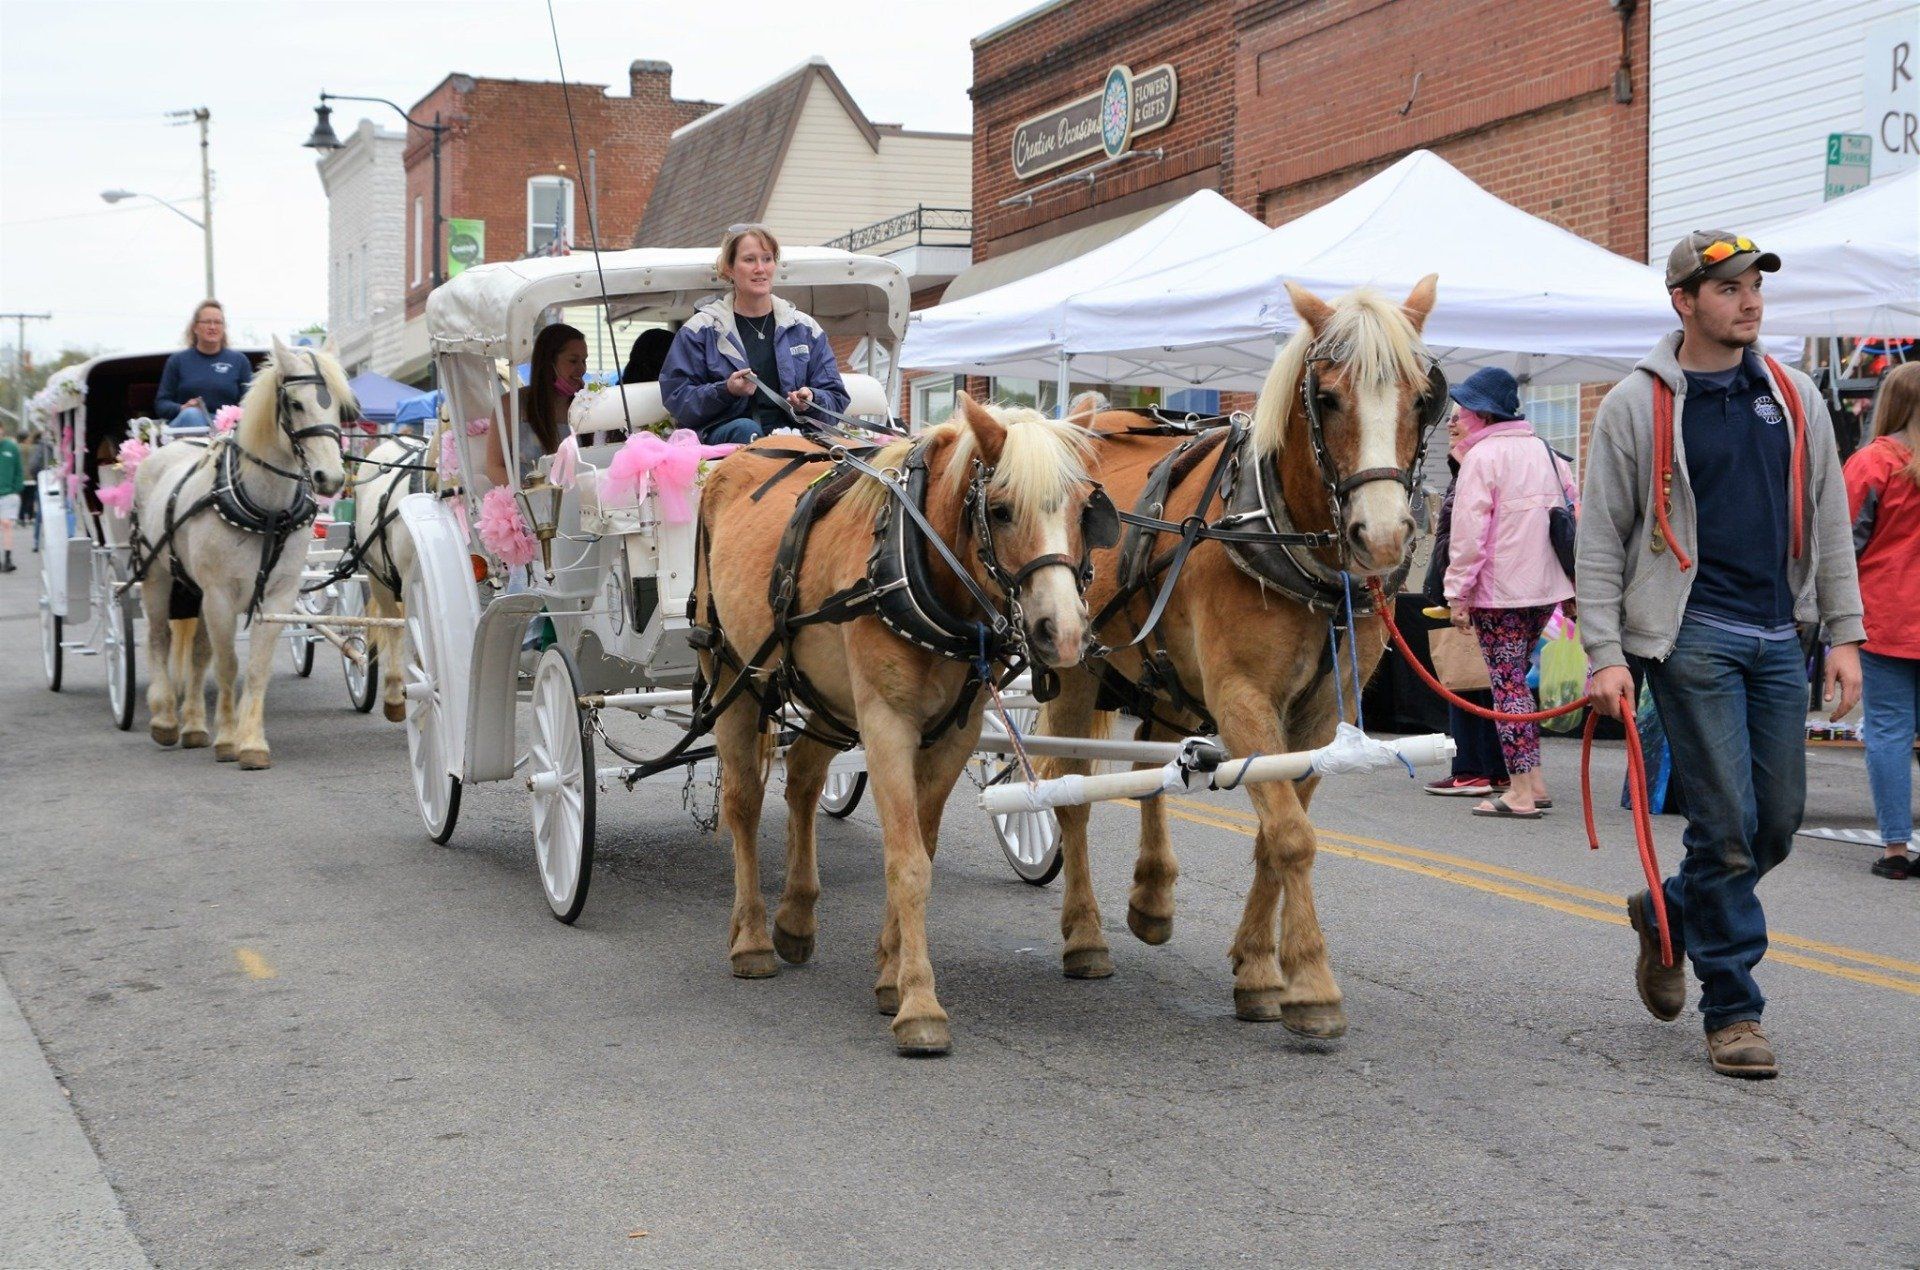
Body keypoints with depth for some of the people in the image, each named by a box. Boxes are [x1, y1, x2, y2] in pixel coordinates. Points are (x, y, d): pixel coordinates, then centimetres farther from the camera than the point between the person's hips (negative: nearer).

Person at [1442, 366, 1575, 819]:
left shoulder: (1482, 456, -10)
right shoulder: (1545, 452, 14)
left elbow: (1469, 533, -15)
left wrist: (1458, 594, -10)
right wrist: (1574, 581, 19)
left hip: (1498, 592, -8)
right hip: (1546, 586, 8)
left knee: (1507, 682, -4)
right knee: (1518, 676, 17)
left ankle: (1521, 792, -5)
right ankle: (1532, 782, 17)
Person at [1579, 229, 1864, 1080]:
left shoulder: (1794, 397, 11)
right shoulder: (1636, 406, -2)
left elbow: (1828, 522, 14)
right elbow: (1600, 540, -3)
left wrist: (1845, 634, 7)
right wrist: (1605, 654, -9)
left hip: (1778, 637, 5)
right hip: (1693, 635, -5)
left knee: (1780, 820, 8)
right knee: (1726, 824, -6)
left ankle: (1669, 915, 34)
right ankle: (1732, 1011, 6)